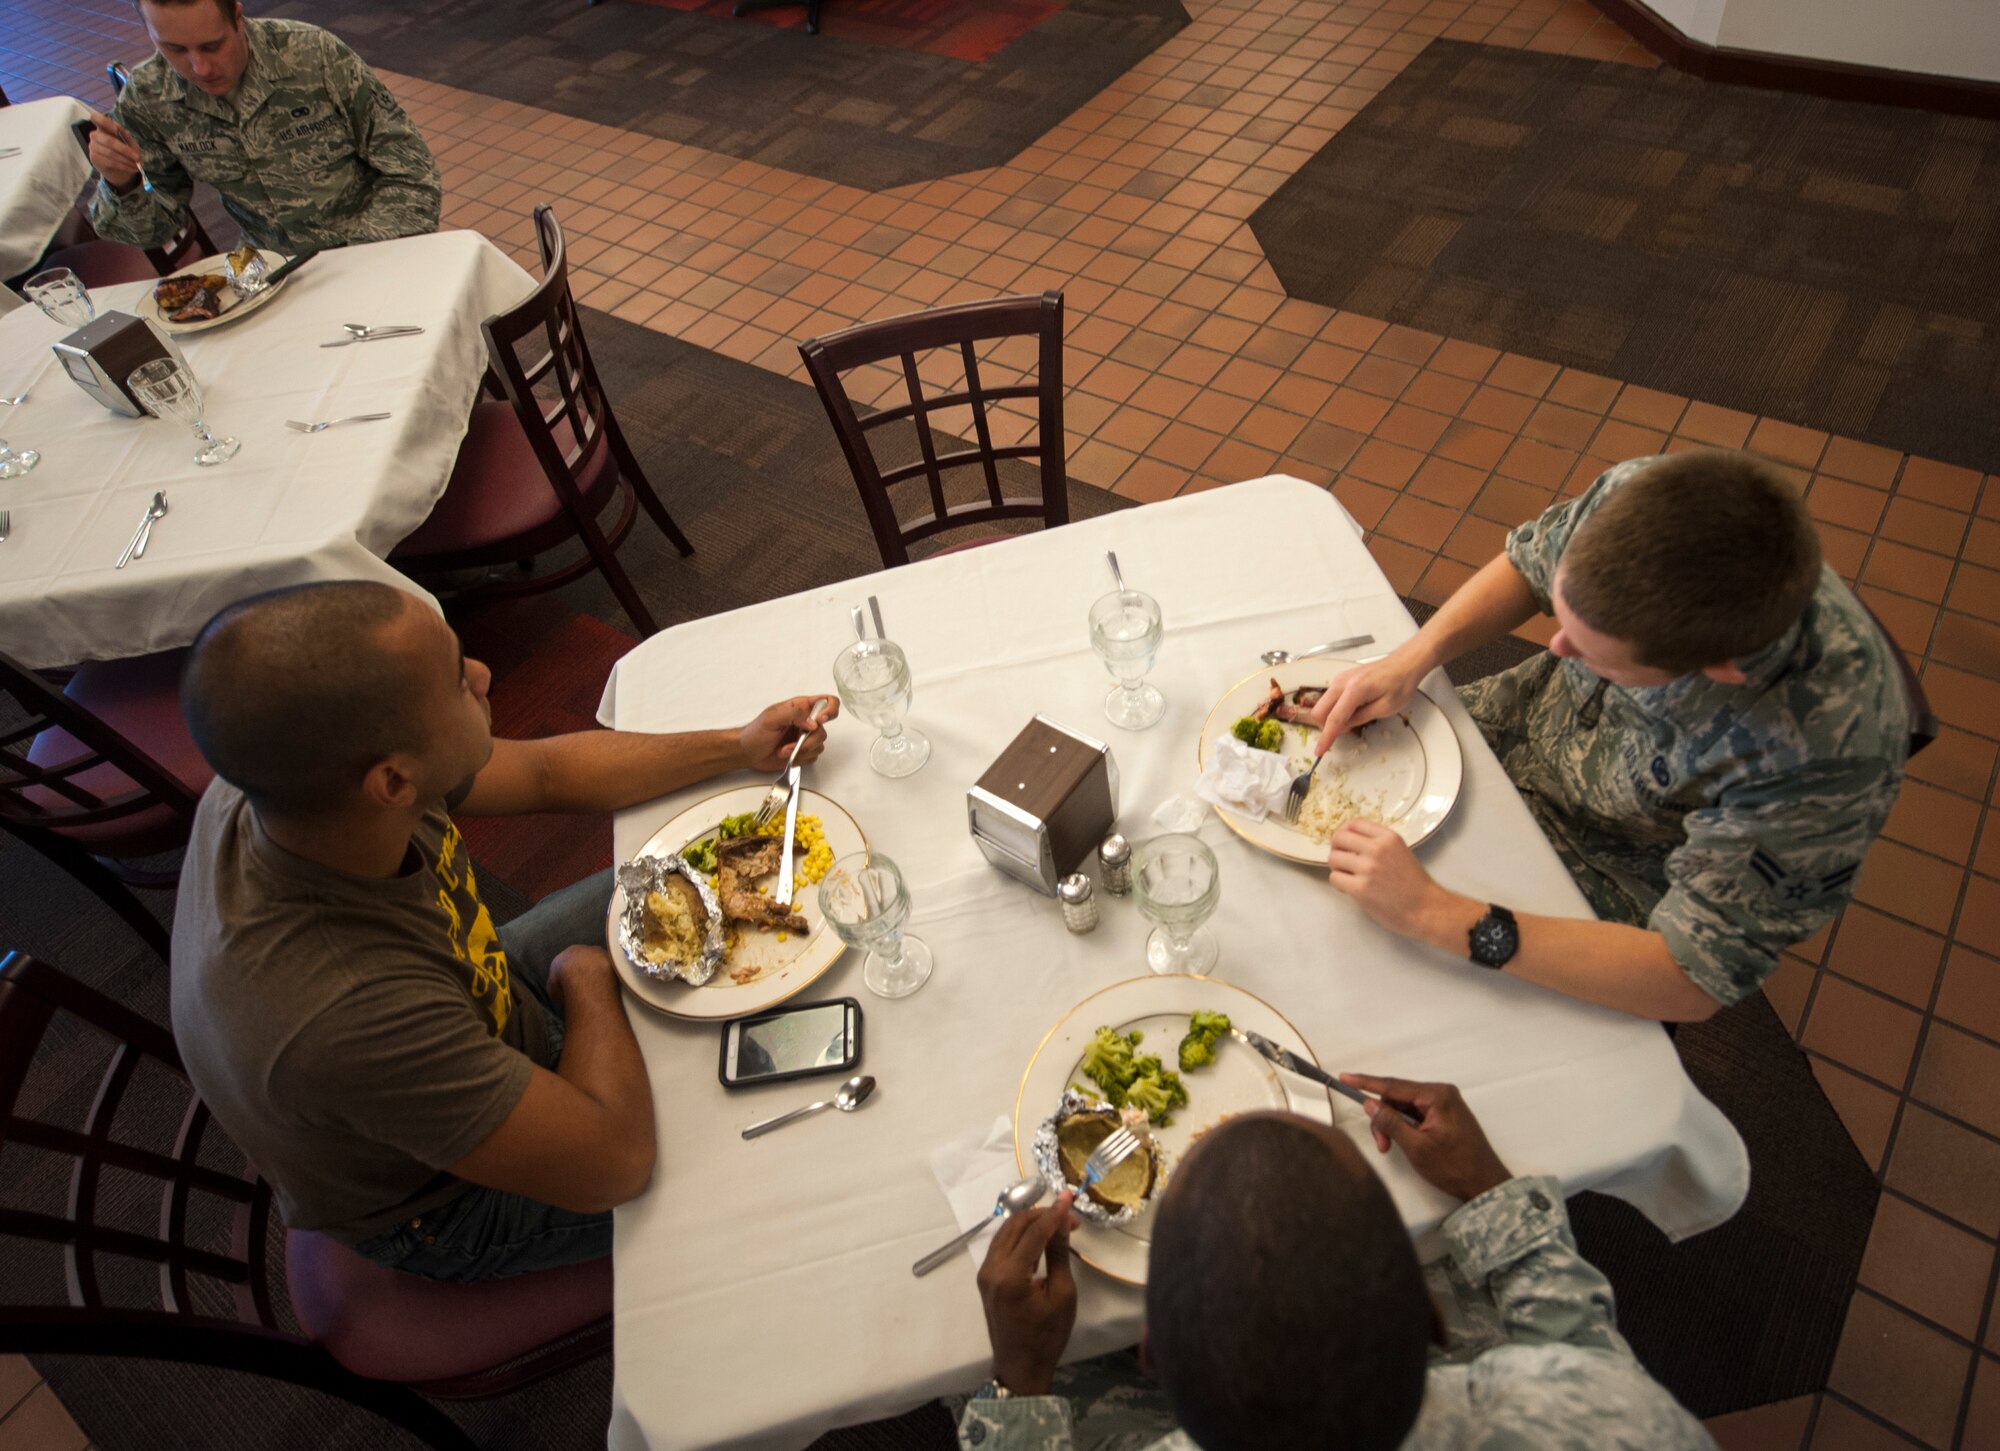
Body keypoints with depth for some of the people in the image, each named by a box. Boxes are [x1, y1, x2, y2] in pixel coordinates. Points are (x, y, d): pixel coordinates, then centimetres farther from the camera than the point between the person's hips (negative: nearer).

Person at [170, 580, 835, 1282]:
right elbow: (613, 1161, -34)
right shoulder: (342, 1019, -47)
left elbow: (546, 771, -8)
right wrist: (586, 976, -19)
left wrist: (737, 748, -8)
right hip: (452, 1209, -6)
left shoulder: (285, 774, -25)